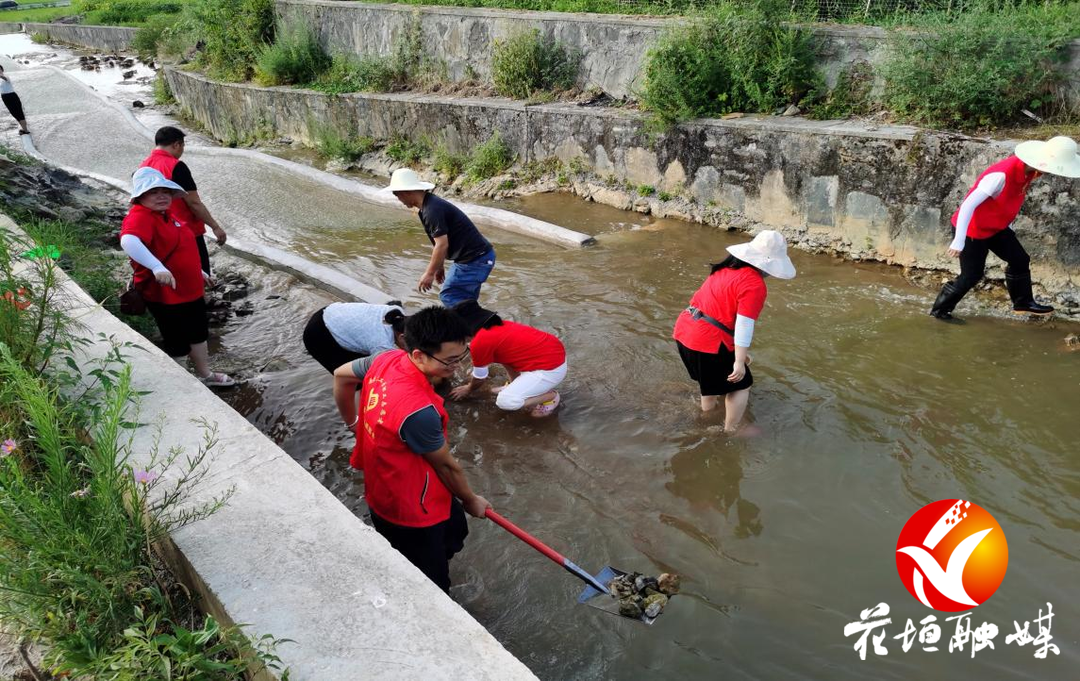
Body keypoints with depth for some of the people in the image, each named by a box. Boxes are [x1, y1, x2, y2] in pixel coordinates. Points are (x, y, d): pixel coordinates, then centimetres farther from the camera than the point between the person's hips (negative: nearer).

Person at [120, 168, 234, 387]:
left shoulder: (165, 215, 8)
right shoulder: (140, 217, -24)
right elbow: (128, 241, -46)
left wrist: (197, 271, 30)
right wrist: (157, 267, -58)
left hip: (190, 290, 10)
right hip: (165, 295, -10)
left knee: (197, 334, 25)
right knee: (176, 345, 4)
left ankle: (205, 375, 45)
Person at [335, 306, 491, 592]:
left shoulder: (387, 359, -14)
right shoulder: (419, 411, -39)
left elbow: (341, 375, 8)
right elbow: (446, 465, -20)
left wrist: (353, 422, 23)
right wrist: (471, 500, -1)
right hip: (410, 511, -9)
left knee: (454, 528, 29)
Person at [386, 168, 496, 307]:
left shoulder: (432, 210, -21)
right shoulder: (430, 204, 10)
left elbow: (442, 245, -23)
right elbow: (437, 243, 18)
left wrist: (429, 273, -15)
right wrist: (439, 267, 23)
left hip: (474, 260, -10)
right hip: (478, 256, 10)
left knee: (448, 296, -5)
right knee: (465, 300, 15)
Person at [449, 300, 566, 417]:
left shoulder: (480, 342, -12)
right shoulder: (496, 326, 14)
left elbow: (480, 379, 5)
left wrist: (468, 390, 24)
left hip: (551, 368, -9)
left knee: (504, 401, -16)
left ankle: (550, 396, 2)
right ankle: (517, 386, 26)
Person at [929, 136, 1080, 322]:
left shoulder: (1028, 169, -9)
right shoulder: (1002, 175, -34)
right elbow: (968, 205, -33)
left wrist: (1006, 224, 20)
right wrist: (959, 242, -31)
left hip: (997, 227, 8)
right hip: (973, 228, -8)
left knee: (1020, 260, 10)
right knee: (971, 275, 0)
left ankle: (1023, 303, 29)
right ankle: (939, 310, 15)